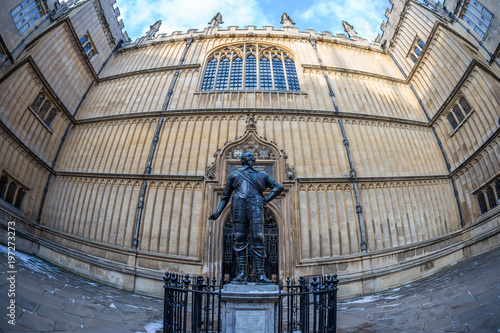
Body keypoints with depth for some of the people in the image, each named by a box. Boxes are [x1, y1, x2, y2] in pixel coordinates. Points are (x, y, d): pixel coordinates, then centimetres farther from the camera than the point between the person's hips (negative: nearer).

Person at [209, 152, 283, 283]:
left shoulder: (261, 176, 27)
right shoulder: (234, 175, 25)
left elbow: (278, 187, 23)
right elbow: (225, 196, 23)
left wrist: (266, 201, 9)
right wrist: (218, 212, 8)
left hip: (255, 207, 0)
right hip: (239, 206, 0)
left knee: (258, 239, -10)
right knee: (240, 239, -6)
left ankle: (260, 274, -12)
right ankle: (242, 273, -7)